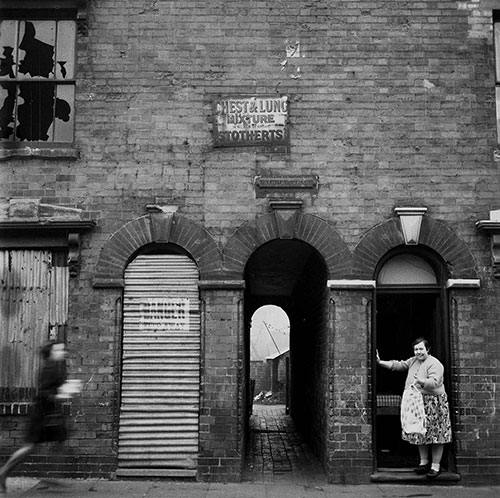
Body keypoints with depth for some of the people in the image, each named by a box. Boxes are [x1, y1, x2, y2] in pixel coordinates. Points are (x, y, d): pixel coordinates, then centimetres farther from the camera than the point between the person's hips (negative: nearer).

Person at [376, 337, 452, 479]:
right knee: (420, 433, 12)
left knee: (435, 434, -2)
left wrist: (421, 381, -41)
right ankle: (424, 462, 23)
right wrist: (380, 362, 8)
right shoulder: (413, 361, 12)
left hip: (433, 403, -7)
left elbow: (434, 382, -24)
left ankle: (436, 466, 4)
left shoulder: (434, 364, -12)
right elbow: (398, 365, 15)